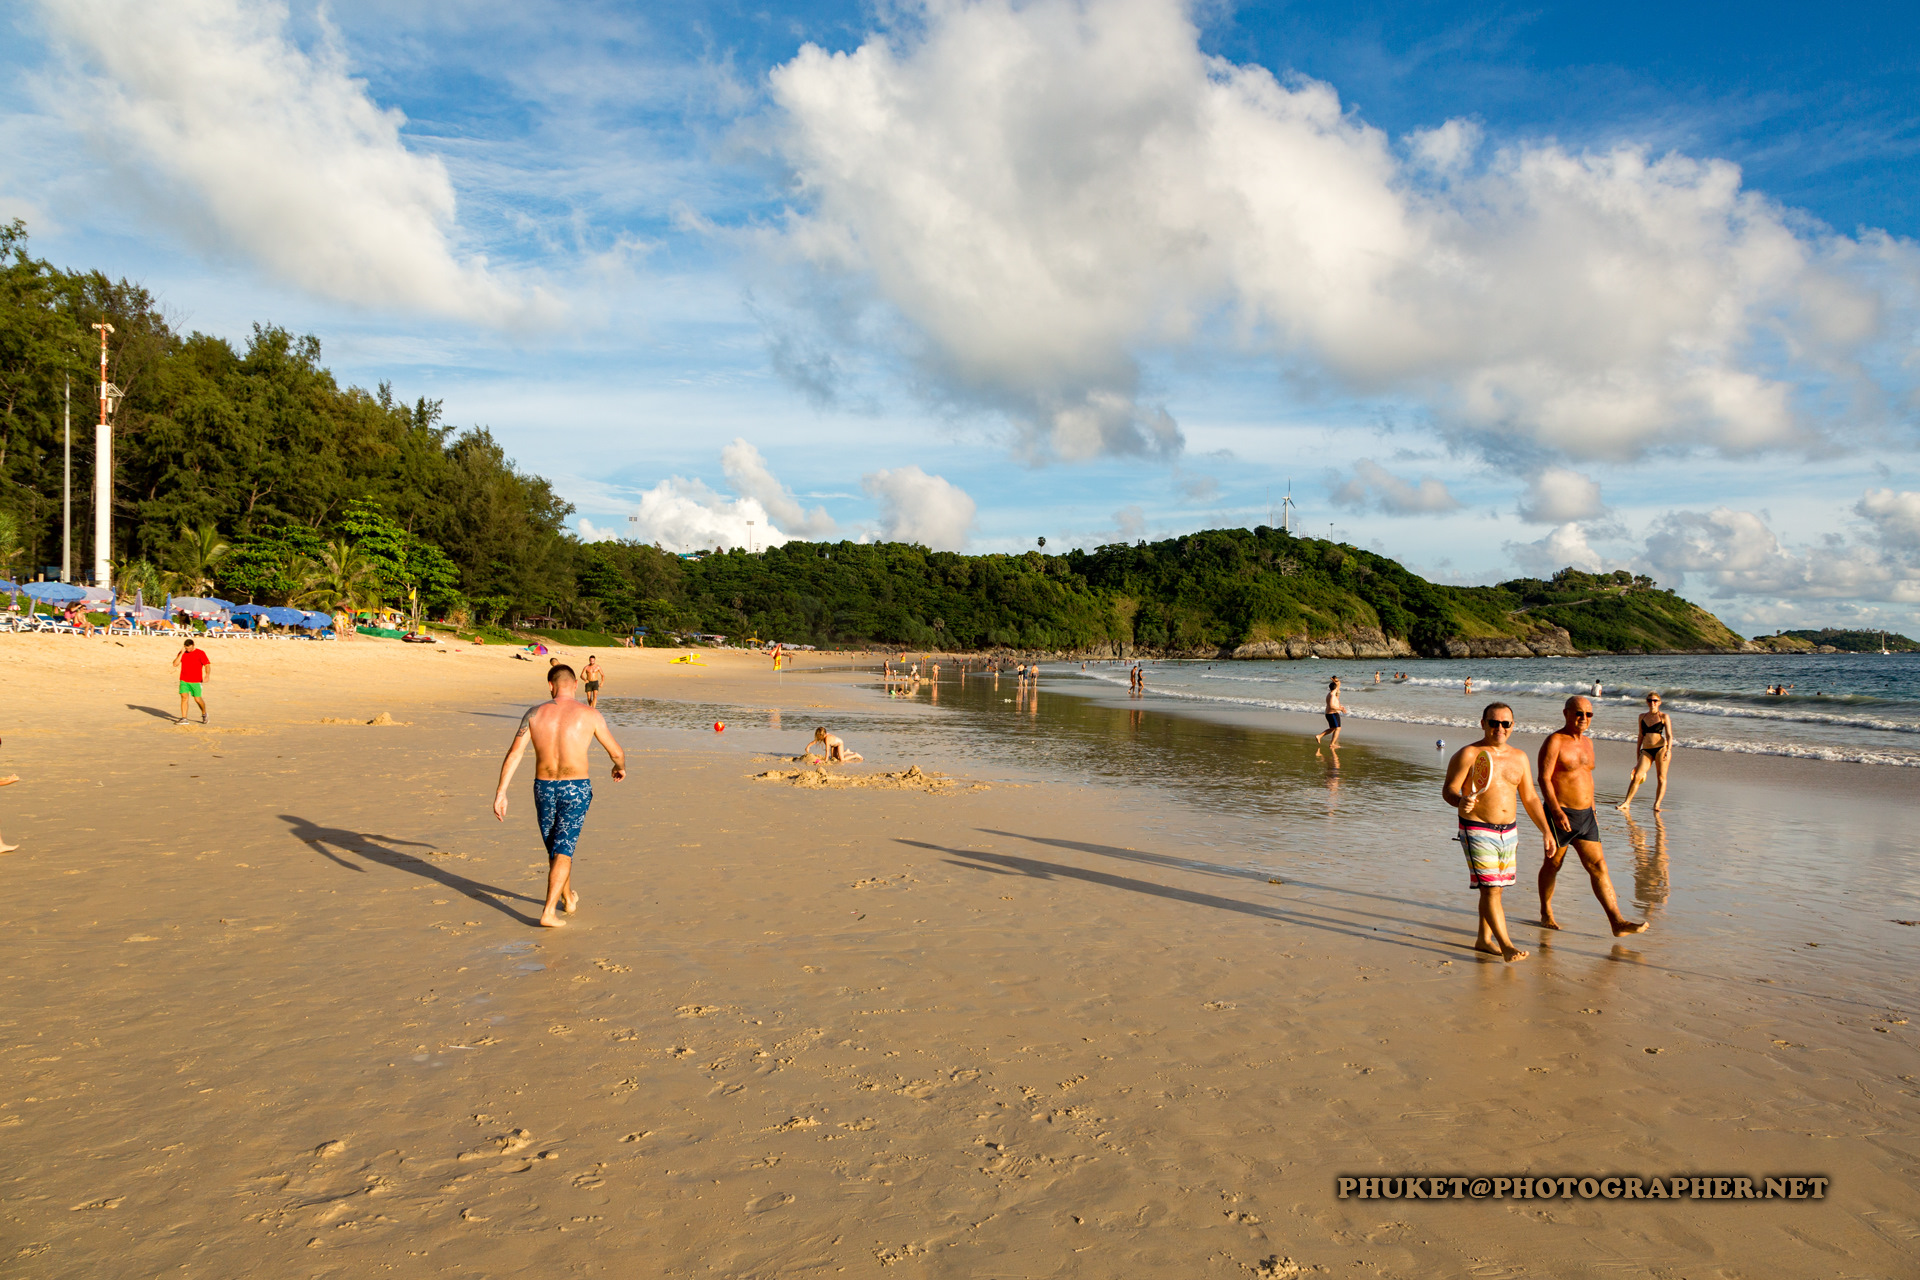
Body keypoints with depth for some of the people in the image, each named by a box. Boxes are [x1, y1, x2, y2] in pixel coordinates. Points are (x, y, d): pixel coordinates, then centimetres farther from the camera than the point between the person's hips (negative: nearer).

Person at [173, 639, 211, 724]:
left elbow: (207, 665, -6)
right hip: (184, 681, 3)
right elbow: (175, 664, -2)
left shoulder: (200, 653, -3)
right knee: (184, 697, -8)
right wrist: (181, 653, -9)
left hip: (196, 681, -3)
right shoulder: (182, 653, 7)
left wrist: (207, 675, -22)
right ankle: (184, 718, -7)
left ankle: (204, 714, 24)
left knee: (198, 699, -1)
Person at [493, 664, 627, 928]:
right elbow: (616, 751, 2)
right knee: (563, 851, 1)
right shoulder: (590, 715, -7)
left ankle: (568, 899, 39)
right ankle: (548, 912, -8)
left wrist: (501, 792, -8)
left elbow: (514, 754, -9)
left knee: (556, 849, 20)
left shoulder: (534, 714, -2)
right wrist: (621, 767, 25)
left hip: (543, 788, 3)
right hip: (576, 788, -3)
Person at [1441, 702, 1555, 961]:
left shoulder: (1519, 757, 10)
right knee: (1490, 889, -11)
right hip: (1478, 831, -6)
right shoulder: (1468, 754, -9)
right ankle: (1506, 946, -7)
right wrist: (1460, 801, -34)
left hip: (1509, 831, 6)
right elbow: (1448, 789, -12)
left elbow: (1530, 797, 15)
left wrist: (1546, 831, 12)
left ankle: (1484, 940, 24)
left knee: (1495, 888, 12)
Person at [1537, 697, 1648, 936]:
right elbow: (1544, 778, -18)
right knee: (1552, 865, 8)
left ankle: (1617, 922, 0)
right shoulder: (1555, 741, -12)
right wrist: (1557, 812, -25)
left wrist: (1592, 811, 22)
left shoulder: (1587, 742, 13)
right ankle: (1546, 914, 24)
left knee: (1598, 867, 2)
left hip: (1585, 816, 7)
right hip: (1560, 815, -7)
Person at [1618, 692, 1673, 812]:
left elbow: (1669, 736, -1)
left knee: (1661, 777, -1)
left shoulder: (1664, 716, 4)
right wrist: (1638, 751, 21)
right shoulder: (1642, 716, 15)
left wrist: (1668, 750, -16)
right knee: (1637, 776, -8)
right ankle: (1626, 803, -5)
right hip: (1646, 750, 3)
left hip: (1661, 748, -3)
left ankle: (1657, 805, 6)